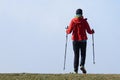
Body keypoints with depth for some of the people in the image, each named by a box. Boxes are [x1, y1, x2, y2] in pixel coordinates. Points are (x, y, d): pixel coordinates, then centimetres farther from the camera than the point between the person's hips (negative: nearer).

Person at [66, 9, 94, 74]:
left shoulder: (73, 21, -3)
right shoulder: (84, 21, -4)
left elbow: (69, 31, -4)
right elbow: (89, 31, -2)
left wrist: (67, 30, 20)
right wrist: (92, 31, 21)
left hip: (75, 40, 1)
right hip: (83, 40, -1)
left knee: (76, 55, 6)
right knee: (83, 54, 9)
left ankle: (75, 69, 0)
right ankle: (82, 65, -14)